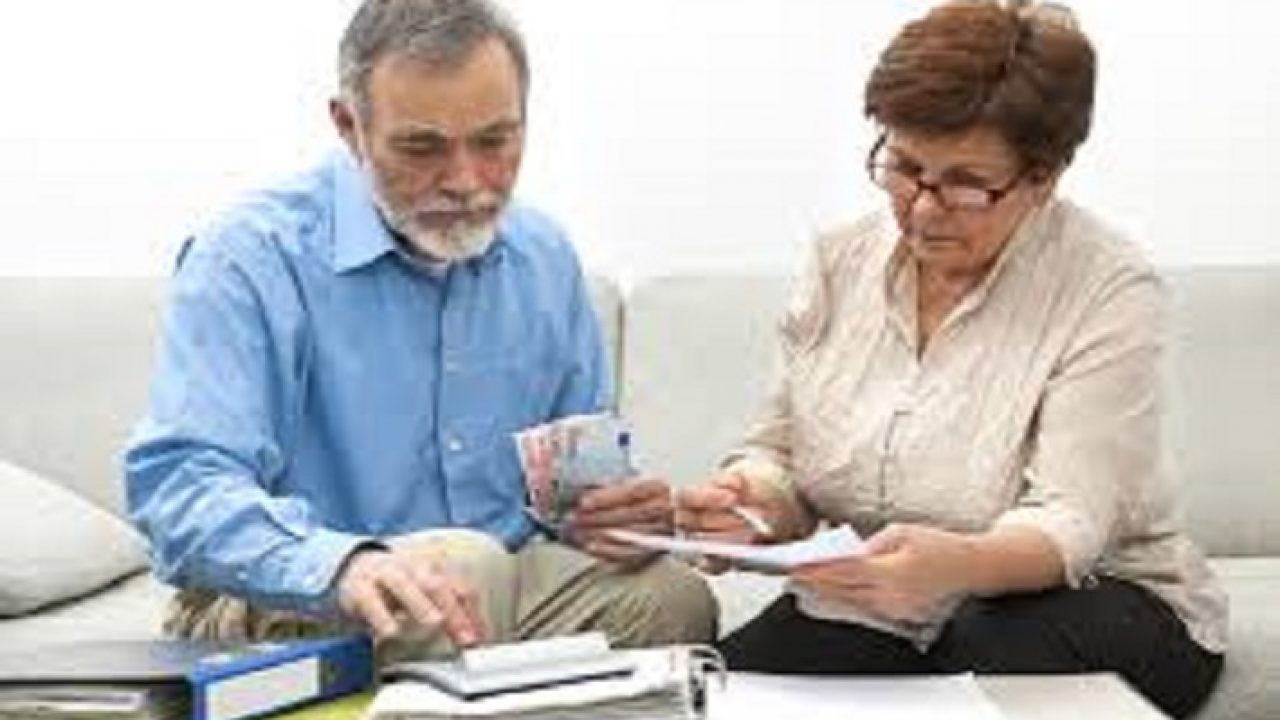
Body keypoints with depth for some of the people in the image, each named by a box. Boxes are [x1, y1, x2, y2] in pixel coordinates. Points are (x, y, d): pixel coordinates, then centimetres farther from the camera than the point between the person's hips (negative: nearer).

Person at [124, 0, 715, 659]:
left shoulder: (544, 258, 9)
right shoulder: (254, 256, -12)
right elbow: (177, 483, -24)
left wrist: (623, 514, -8)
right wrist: (343, 563, -44)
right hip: (296, 607, -6)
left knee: (674, 597, -20)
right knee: (468, 562, -35)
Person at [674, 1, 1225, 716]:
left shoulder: (1108, 289, -13)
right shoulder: (844, 260, 2)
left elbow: (1071, 524, -21)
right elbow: (782, 452, 5)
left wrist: (955, 565, -44)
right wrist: (753, 500, -21)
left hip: (1087, 597, -2)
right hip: (885, 607, 3)